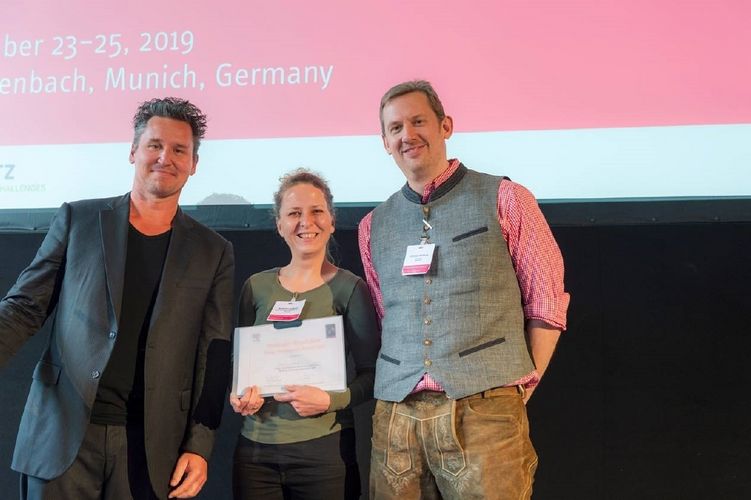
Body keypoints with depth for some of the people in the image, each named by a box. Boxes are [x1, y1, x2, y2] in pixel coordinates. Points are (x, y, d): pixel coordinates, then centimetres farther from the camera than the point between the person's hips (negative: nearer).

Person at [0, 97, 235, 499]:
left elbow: (213, 357, 4)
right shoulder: (77, 220, 4)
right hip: (62, 436, 0)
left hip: (152, 449, 1)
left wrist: (199, 447, -1)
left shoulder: (213, 252, 5)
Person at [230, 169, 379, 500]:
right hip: (255, 447, 3)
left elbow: (371, 374, -3)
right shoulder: (256, 286, 7)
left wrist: (330, 400, -18)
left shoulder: (349, 288, -3)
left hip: (324, 446, -3)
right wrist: (238, 395, -4)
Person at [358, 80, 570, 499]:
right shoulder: (373, 227, 13)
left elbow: (547, 304, 2)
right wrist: (398, 388, 7)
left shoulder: (504, 200, 2)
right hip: (395, 416, 4)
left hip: (484, 411, -3)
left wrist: (522, 387, -2)